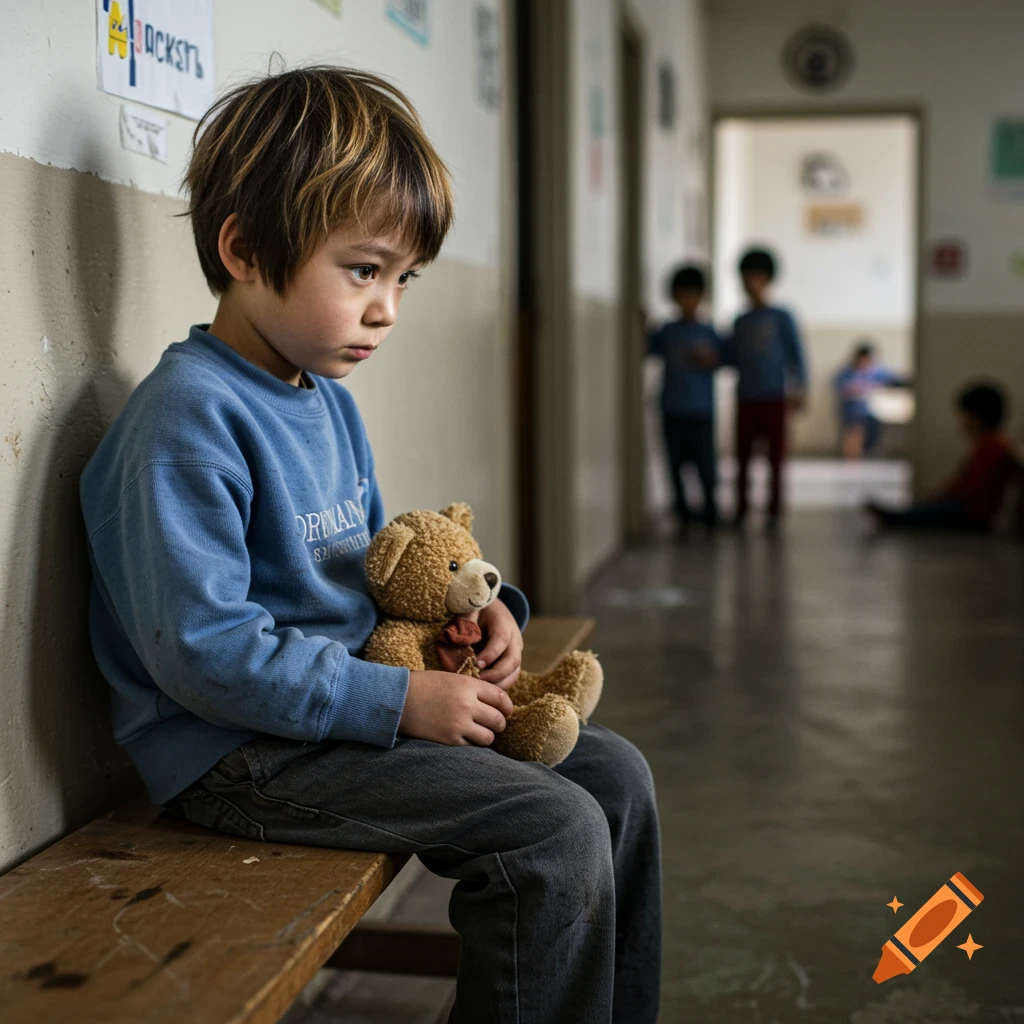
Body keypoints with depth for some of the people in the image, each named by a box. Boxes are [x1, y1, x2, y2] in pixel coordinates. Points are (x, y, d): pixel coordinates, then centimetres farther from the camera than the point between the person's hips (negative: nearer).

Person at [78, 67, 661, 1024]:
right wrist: (400, 701, -23)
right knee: (554, 832, -20)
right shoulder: (189, 417, -20)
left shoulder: (327, 400, 11)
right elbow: (202, 649, -26)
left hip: (348, 707, 10)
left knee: (614, 774, 8)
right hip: (243, 752, -10)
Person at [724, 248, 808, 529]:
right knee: (743, 456, 4)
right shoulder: (740, 322, 12)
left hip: (774, 398, -3)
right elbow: (731, 358, 12)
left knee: (776, 458, 0)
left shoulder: (781, 318, 1)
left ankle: (774, 511, 7)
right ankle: (741, 509, 12)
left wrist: (798, 390, -8)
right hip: (746, 398, 3)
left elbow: (796, 355, -1)